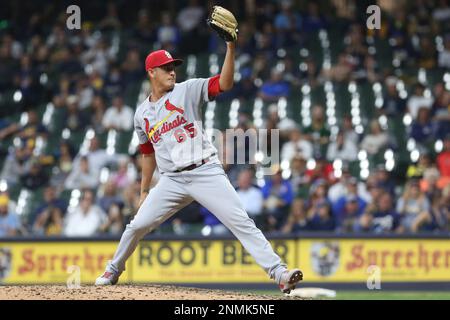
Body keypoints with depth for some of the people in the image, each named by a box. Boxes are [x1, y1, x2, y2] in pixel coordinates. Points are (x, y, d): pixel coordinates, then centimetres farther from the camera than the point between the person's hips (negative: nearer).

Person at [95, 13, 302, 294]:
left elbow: (225, 84, -10)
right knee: (137, 226, 3)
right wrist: (144, 191, 24)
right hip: (172, 180, 3)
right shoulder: (142, 114, 14)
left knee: (242, 223, -14)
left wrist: (231, 47, -21)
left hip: (206, 173, -3)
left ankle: (279, 273, -20)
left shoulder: (187, 91, 3)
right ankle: (114, 270, 28)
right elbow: (149, 154, 23)